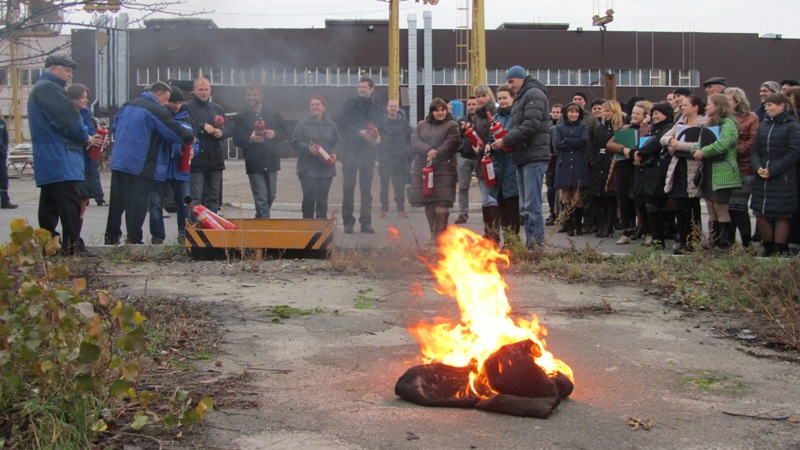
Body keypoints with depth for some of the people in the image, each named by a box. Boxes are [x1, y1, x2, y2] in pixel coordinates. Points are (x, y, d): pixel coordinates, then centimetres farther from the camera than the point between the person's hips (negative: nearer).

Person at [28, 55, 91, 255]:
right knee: (70, 207, -11)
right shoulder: (48, 88, -10)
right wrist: (85, 136, 1)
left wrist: (82, 137, 9)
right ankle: (71, 248, -13)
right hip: (60, 160, -11)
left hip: (47, 162, 11)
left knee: (49, 207, 11)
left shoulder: (40, 89, 24)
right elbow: (69, 119, -16)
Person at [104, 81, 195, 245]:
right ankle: (133, 240, -4)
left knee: (117, 201, 13)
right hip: (141, 165, -7)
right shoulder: (158, 111, -12)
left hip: (119, 162, 8)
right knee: (137, 203, -4)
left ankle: (111, 237, 20)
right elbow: (176, 132, -10)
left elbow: (114, 126, 20)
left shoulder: (128, 105, 13)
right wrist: (190, 138, 7)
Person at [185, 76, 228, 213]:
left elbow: (226, 130, 14)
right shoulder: (186, 108, 0)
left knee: (214, 198, 10)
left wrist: (220, 132, -7)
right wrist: (202, 127, -18)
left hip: (215, 159, 6)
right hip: (196, 159, -5)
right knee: (196, 199, -7)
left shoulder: (218, 109, 19)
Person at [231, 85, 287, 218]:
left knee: (271, 196, 11)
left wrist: (274, 134, -11)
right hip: (254, 163, -3)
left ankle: (260, 219, 30)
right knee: (261, 198, -7)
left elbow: (284, 132, 10)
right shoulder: (241, 117, 5)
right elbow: (237, 140, -1)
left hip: (271, 161, 3)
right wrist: (250, 138, -19)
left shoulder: (273, 113, 10)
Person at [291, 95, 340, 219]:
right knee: (309, 197, -8)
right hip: (308, 169, -3)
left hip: (326, 168, 3)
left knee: (322, 198, 7)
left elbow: (338, 141, 12)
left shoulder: (330, 124, 8)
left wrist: (334, 153, -7)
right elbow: (295, 142, -3)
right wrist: (308, 148, -19)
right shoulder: (303, 124, -2)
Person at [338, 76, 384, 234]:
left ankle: (366, 222, 8)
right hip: (350, 152, -2)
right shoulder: (350, 103, 2)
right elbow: (342, 126, -5)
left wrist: (378, 138, -9)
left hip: (369, 152, 2)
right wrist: (359, 133, -19)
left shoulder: (377, 108, 11)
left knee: (366, 190, 4)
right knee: (348, 188, 0)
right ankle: (348, 222, 5)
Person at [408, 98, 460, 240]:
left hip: (443, 170, -4)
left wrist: (435, 156, -18)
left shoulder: (451, 126, 5)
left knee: (441, 202, -13)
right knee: (428, 203, 8)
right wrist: (428, 151, -17)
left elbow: (450, 145, -9)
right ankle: (433, 232, 19)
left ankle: (440, 233, -11)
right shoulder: (421, 126, 17)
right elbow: (414, 142, 1)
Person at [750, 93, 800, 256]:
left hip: (782, 180, -5)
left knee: (781, 217, 1)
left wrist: (772, 171, -16)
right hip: (761, 179, 5)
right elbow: (755, 150, 10)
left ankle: (779, 252, 9)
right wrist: (758, 167, -9)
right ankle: (768, 249, 20)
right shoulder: (764, 125, 12)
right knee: (761, 215, 5)